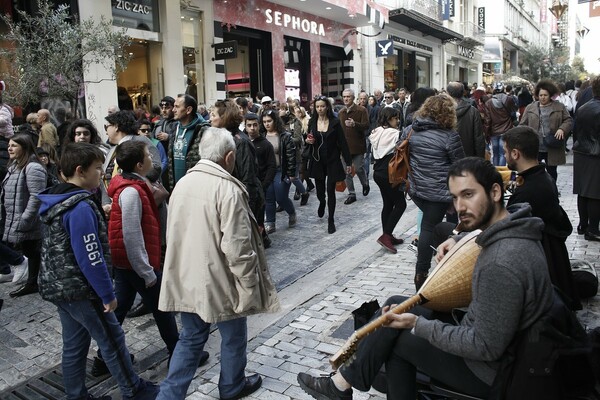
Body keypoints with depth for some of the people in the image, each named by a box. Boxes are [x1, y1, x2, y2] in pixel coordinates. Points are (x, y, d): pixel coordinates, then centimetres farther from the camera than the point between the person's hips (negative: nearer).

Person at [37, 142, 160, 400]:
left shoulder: (56, 201, 7)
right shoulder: (81, 208, -23)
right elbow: (91, 258, -24)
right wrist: (108, 294, -17)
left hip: (59, 287, 9)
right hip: (80, 290, -9)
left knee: (74, 345, 18)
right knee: (113, 340, 6)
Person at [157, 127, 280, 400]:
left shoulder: (183, 183, 2)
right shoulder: (227, 189, -22)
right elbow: (237, 247, -24)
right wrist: (250, 284, -12)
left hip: (186, 279, 6)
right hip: (219, 282, -6)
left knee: (191, 338, 21)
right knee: (233, 337, 18)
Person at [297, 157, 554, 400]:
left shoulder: (500, 265, -34)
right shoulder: (515, 227, -4)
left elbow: (486, 347, -28)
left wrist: (419, 324, -20)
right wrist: (461, 243, 3)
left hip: (488, 369, -9)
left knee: (396, 337, 0)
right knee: (396, 306, 7)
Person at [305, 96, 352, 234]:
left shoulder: (335, 122, -7)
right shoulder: (312, 122, 2)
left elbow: (342, 142, -6)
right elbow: (309, 140, 16)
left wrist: (348, 162, -6)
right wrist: (308, 141, -9)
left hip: (332, 160, -3)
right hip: (317, 161, 3)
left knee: (331, 191, -2)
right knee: (320, 191, 11)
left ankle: (331, 220, 12)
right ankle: (322, 203, 48)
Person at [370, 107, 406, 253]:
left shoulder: (376, 133, 10)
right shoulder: (395, 133, -15)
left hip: (378, 172, 9)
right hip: (389, 173, -9)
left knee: (388, 204, 15)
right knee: (400, 204, 1)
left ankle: (388, 236, 20)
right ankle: (386, 235, -4)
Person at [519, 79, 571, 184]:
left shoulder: (559, 107, 5)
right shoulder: (530, 108, 5)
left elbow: (568, 120, 5)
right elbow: (523, 125, 5)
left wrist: (562, 129, -14)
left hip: (552, 149, 1)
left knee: (552, 172, 14)